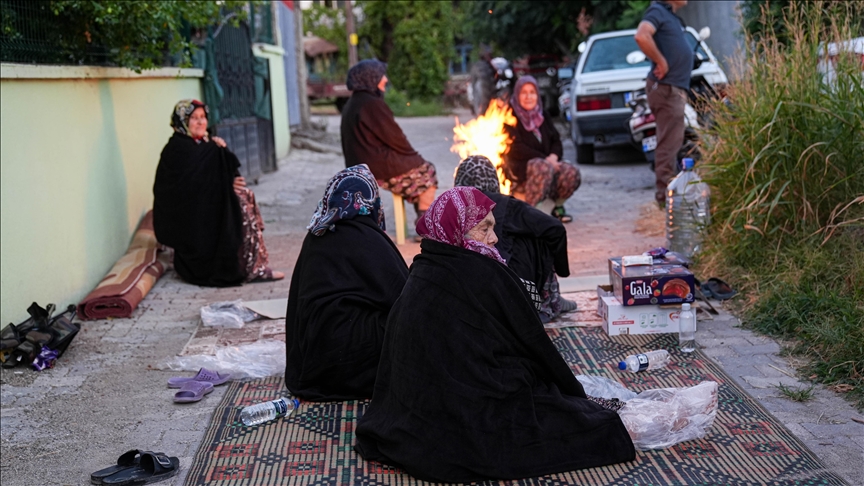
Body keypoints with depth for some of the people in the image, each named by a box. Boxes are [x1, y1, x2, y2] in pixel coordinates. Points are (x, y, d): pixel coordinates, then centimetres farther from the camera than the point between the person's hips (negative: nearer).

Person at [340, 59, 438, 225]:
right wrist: (412, 154, 0)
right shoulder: (372, 103, -20)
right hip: (379, 167, -10)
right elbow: (394, 137, -18)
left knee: (418, 165, 25)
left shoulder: (351, 105, 12)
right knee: (427, 172, 8)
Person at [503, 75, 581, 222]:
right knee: (543, 167, -39)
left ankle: (557, 205, 2)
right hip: (519, 169, -6)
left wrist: (553, 157, -14)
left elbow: (556, 141, 11)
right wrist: (546, 159, -19)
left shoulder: (543, 116, 15)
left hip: (548, 163, 6)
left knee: (572, 172, -24)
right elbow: (517, 149, -13)